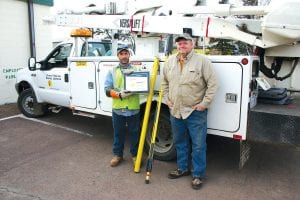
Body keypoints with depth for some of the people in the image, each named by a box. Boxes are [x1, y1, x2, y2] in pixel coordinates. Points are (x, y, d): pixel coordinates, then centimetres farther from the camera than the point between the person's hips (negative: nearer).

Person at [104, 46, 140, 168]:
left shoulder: (136, 70, 7)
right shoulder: (112, 71, 7)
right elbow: (107, 90, 0)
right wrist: (119, 94, -17)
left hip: (133, 108, 0)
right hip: (118, 109, 1)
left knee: (134, 133, 11)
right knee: (118, 133, 13)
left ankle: (135, 155, 28)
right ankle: (117, 154, 30)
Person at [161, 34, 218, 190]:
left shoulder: (202, 61, -9)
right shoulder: (170, 61, 7)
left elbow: (212, 84, -9)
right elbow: (164, 82, 17)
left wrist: (204, 103, -12)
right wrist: (167, 99, 8)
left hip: (195, 112, -5)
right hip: (175, 111, 5)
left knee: (198, 145, 3)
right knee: (180, 142, 19)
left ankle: (198, 175, 20)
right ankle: (182, 168, 37)